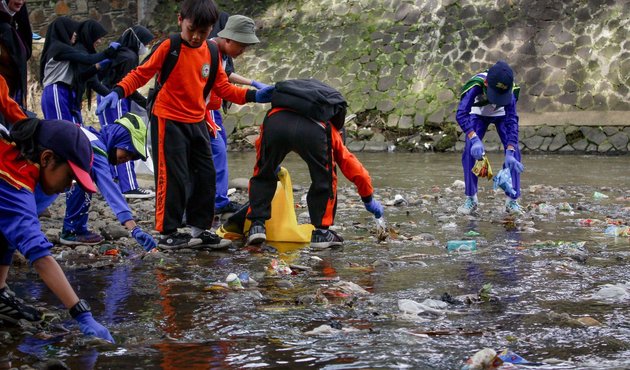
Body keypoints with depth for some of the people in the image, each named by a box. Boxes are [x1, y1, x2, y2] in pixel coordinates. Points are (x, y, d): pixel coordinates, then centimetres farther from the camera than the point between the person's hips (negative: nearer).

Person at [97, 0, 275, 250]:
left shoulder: (210, 51, 5)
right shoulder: (169, 47, -12)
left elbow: (222, 87, 9)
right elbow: (141, 73, -11)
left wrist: (252, 96, -3)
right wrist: (118, 92, -27)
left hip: (197, 122, 6)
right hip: (169, 122, -6)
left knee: (205, 176, 8)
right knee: (173, 178, -6)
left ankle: (199, 229, 18)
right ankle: (167, 234, 3)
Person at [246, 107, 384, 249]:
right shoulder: (332, 132, 40)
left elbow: (260, 144, 43)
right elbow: (357, 171, 41)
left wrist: (272, 167, 58)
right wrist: (369, 199, 54)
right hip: (314, 131, -1)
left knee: (263, 178, 24)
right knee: (325, 182, 22)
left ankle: (257, 225, 15)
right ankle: (321, 233, 21)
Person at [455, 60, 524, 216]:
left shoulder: (510, 89, -36)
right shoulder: (476, 84, -40)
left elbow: (512, 121, -35)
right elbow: (461, 114, -44)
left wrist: (510, 152, -44)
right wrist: (474, 139, -56)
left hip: (502, 115, 1)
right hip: (479, 114, 0)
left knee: (514, 152, -16)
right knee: (470, 151, -16)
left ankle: (512, 200, -9)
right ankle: (471, 199, -4)